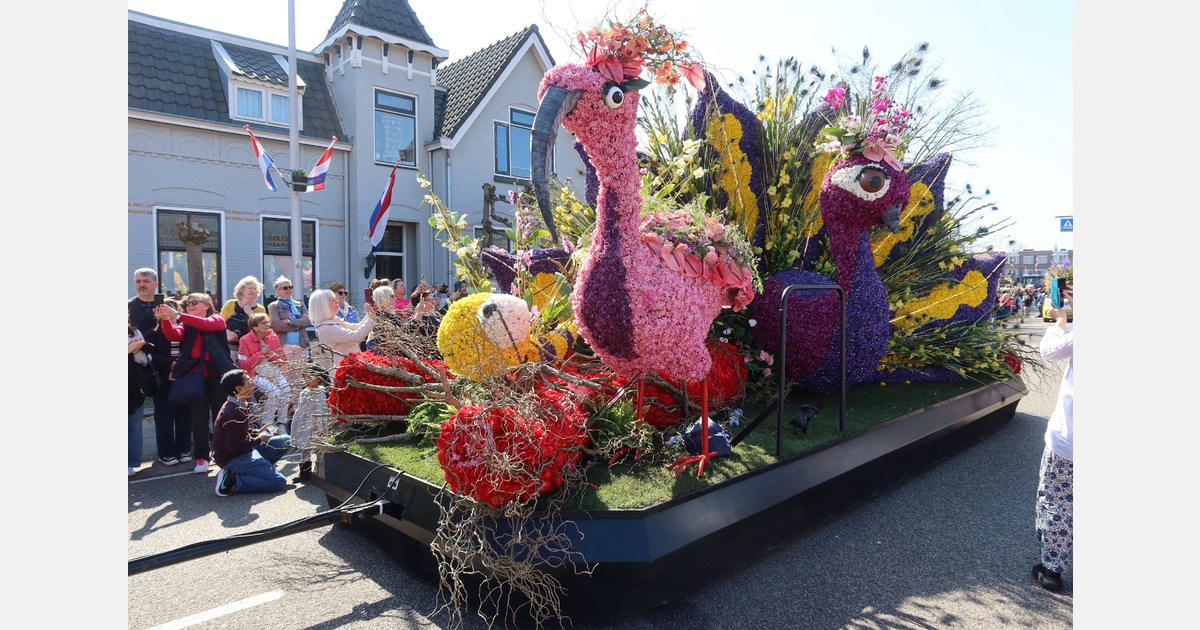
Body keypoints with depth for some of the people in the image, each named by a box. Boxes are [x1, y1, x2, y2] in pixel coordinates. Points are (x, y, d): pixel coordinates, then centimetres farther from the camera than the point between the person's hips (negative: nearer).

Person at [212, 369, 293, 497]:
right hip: (233, 458, -10)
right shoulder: (233, 412, -24)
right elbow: (234, 446, -25)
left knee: (286, 440, 10)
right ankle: (232, 481, -11)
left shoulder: (240, 405, 7)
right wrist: (258, 439, -13)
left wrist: (256, 433, 4)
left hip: (245, 450, 10)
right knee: (279, 482, -17)